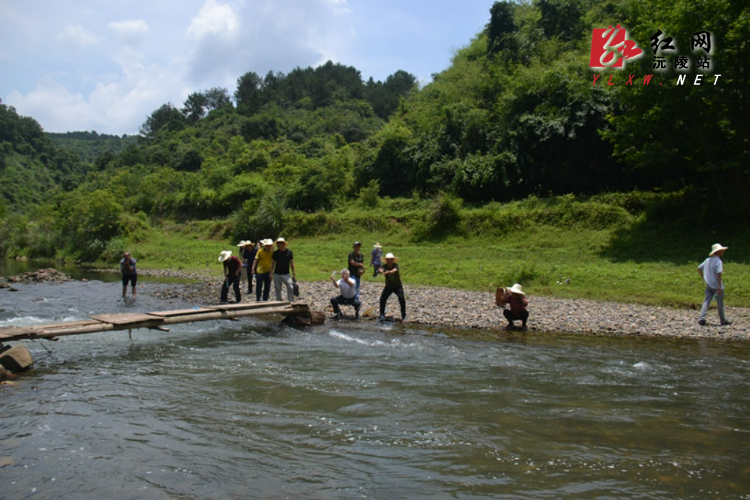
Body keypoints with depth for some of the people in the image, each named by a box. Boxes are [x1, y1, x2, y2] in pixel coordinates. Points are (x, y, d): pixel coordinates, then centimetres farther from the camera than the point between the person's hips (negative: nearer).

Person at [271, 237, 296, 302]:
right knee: (277, 289, 5)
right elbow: (272, 263, 8)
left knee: (290, 288, -12)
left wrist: (293, 273, -1)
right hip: (277, 274, 2)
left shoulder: (289, 252, -1)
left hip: (286, 274, -1)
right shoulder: (275, 253, 2)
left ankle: (291, 302, -4)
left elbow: (292, 263, 2)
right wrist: (271, 273, 0)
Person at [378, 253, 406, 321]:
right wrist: (381, 271, -62)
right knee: (382, 298, -11)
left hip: (397, 286, -2)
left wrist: (388, 272, -62)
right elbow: (382, 270, -35)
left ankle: (403, 315, -1)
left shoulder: (395, 265, -17)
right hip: (388, 286, 2)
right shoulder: (385, 266, -12)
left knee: (401, 298, -18)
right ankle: (382, 315, 1)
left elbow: (394, 270, -40)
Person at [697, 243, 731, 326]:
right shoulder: (718, 261, -16)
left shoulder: (708, 260, 8)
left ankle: (701, 318, -14)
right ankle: (723, 320, 22)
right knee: (720, 304, 8)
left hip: (709, 285, 6)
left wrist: (704, 278, 17)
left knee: (706, 302, 1)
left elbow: (699, 268, 15)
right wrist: (720, 286, -23)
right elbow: (719, 274, -25)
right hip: (717, 286, -6)